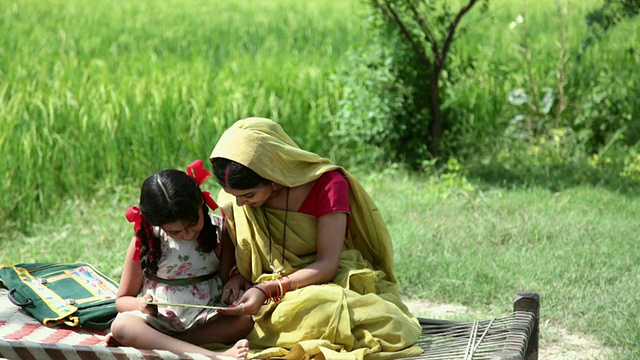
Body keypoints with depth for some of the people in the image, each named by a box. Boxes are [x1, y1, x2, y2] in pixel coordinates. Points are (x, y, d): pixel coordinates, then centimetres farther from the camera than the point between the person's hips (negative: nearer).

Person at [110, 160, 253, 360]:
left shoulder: (220, 228, -3)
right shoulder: (144, 241, -4)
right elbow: (122, 299, 5)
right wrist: (141, 304, -18)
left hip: (206, 317, 1)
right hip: (158, 317, -1)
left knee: (245, 319, -29)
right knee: (120, 326, -32)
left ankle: (153, 341, -26)